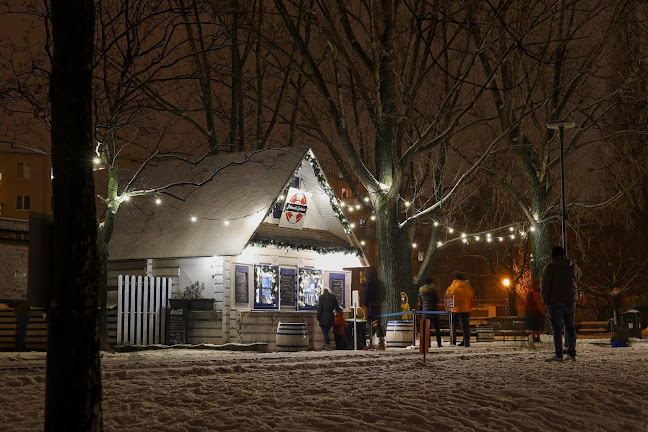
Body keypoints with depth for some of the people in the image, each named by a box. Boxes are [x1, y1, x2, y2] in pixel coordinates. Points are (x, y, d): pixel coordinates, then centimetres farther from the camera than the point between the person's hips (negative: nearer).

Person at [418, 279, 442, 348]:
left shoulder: (421, 291, 5)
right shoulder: (433, 289, -4)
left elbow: (420, 302, 10)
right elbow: (437, 300, 1)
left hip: (425, 311, 2)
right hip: (433, 310, -2)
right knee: (437, 328, 4)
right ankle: (439, 343, 0)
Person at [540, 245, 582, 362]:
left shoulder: (549, 267, -9)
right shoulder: (573, 266, 5)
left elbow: (544, 286, -10)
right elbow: (579, 275, 28)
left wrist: (546, 301, -2)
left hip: (555, 301, -4)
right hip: (570, 300, 4)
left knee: (556, 328, -2)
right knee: (570, 327, 12)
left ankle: (558, 355, -5)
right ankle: (572, 354, 13)